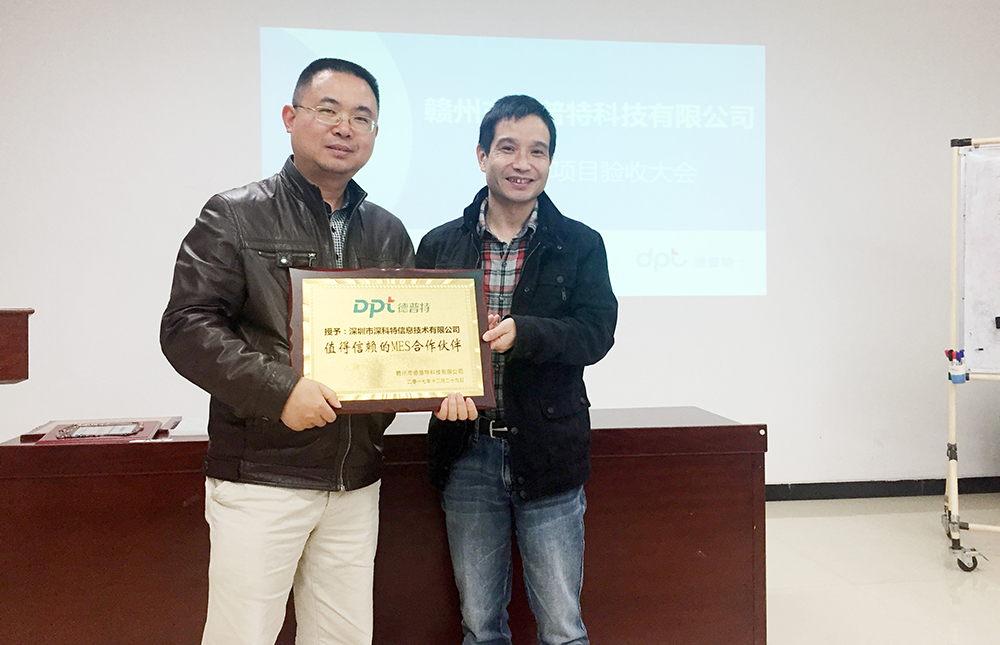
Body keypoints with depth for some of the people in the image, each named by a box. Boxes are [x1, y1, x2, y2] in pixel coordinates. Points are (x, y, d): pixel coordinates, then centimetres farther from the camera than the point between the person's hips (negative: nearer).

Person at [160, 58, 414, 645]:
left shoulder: (388, 233, 13)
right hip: (260, 476, -4)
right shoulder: (235, 216, -1)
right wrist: (278, 388, -22)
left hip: (356, 481, 5)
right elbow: (187, 327, -10)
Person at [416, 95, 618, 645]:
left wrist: (521, 333, -26)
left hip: (547, 455, -1)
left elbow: (597, 332, -8)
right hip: (466, 452, 2)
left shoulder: (581, 245, 3)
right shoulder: (439, 245, 7)